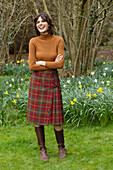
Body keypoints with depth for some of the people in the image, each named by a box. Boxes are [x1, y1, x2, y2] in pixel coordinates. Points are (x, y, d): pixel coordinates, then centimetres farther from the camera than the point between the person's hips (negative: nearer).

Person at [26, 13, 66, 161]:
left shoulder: (58, 40, -2)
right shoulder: (33, 41, -2)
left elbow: (61, 64, -10)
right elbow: (32, 66, -8)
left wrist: (42, 62, -9)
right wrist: (52, 64, -9)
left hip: (53, 82, 0)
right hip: (37, 82, 1)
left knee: (56, 117, 2)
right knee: (38, 117, 4)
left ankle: (61, 147, 23)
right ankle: (42, 149, 18)